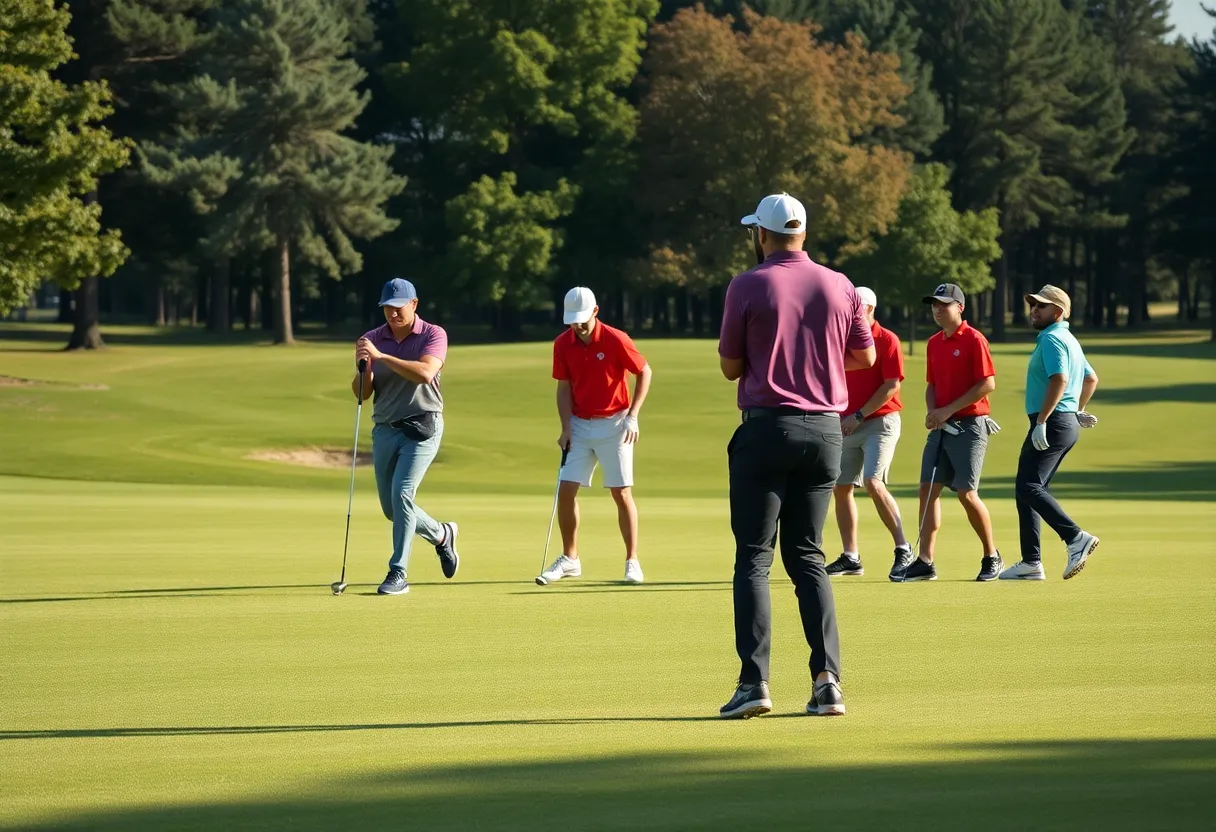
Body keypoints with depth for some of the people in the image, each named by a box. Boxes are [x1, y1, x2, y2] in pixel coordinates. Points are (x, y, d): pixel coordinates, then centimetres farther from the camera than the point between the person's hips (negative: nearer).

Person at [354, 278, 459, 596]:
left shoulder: (433, 335, -6)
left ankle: (398, 574, -15)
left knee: (402, 493, -20)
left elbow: (424, 373, -24)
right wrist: (363, 367, -20)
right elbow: (362, 392, 1)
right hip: (385, 429, 5)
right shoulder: (372, 339, 4)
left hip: (421, 427, -5)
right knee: (391, 508, 10)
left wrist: (381, 357, -29)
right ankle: (442, 535, 38)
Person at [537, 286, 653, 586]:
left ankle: (632, 562, 3)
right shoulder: (563, 344, -2)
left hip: (613, 425, -4)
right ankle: (569, 559, 11)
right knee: (566, 490, -2)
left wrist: (632, 416, -11)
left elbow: (645, 372, -5)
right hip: (579, 424, 4)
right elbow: (564, 388, 4)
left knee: (622, 493, -5)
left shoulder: (616, 340, -13)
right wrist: (566, 428, -6)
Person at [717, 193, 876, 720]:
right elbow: (865, 356, 14)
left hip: (767, 428, -4)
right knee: (807, 556, 12)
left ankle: (754, 681, -10)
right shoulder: (839, 286, 4)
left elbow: (730, 368, -2)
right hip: (825, 429, 4)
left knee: (754, 557, 0)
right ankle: (827, 679, 1)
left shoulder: (748, 287, -7)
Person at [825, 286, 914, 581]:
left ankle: (903, 549, -15)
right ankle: (850, 557, 14)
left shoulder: (887, 340, -7)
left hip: (880, 422, -7)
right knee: (841, 488, 5)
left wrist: (859, 416, -15)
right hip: (847, 425, 7)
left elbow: (891, 385, -13)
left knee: (873, 482, -21)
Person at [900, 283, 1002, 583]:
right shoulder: (933, 344, 14)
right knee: (928, 488, -1)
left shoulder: (973, 340, -10)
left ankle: (992, 557, 8)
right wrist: (932, 411, 0)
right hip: (941, 427, 8)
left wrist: (949, 410, -16)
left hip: (970, 425, -8)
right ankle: (925, 561, 0)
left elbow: (988, 384, -15)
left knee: (966, 493, -9)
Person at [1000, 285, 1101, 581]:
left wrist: (1041, 422, -26)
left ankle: (1076, 538, -27)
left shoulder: (1051, 339, -11)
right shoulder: (1069, 340, 21)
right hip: (1068, 424, 11)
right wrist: (1078, 411, 34)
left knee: (1029, 487, -18)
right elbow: (1091, 379, 31)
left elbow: (1059, 380, -24)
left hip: (1052, 423, -11)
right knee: (1027, 490, 11)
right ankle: (1031, 563, 11)